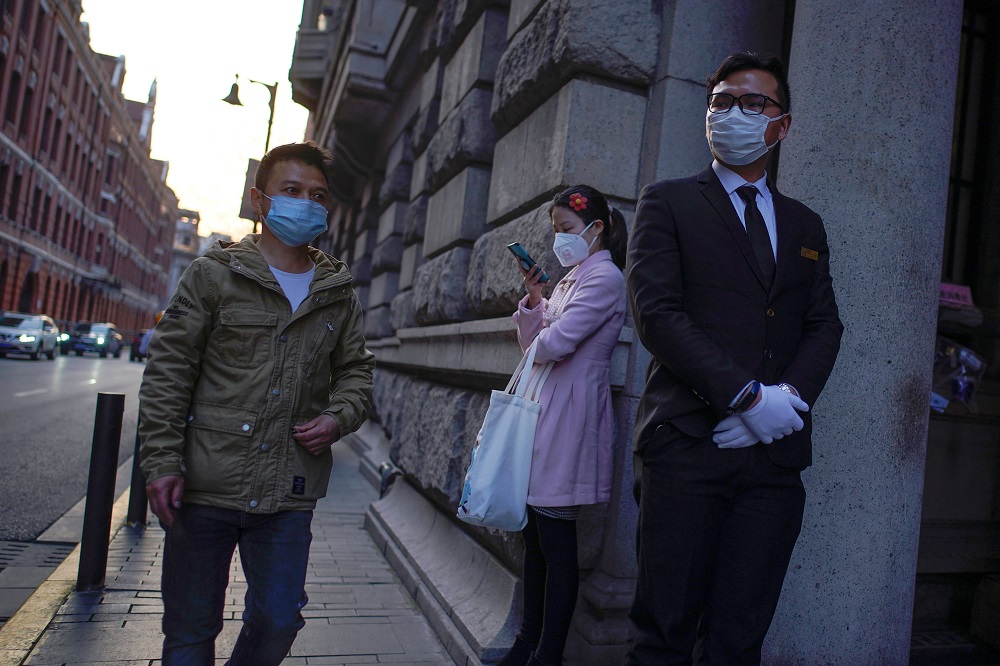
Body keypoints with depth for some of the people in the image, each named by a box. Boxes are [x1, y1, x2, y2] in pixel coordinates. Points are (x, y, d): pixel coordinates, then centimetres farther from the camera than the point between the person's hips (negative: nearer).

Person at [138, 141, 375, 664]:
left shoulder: (338, 294, 9)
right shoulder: (214, 274, 0)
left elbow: (356, 370, 18)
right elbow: (167, 373, -2)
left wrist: (338, 416, -3)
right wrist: (162, 462, -8)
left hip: (288, 496, 3)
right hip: (206, 488, -2)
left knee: (278, 621, 10)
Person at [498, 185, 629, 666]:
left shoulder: (604, 277, -9)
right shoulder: (570, 278, 20)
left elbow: (554, 345, -19)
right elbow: (532, 344, 18)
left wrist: (539, 342, 2)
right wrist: (533, 298, 5)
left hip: (569, 411, -9)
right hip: (542, 408, 9)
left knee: (556, 540, -2)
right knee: (534, 535, 13)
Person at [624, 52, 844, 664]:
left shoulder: (805, 226, 21)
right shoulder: (668, 202, 7)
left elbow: (825, 327, 13)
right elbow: (656, 312, -6)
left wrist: (789, 397, -7)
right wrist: (747, 396, -12)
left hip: (775, 453, 4)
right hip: (687, 446, -3)